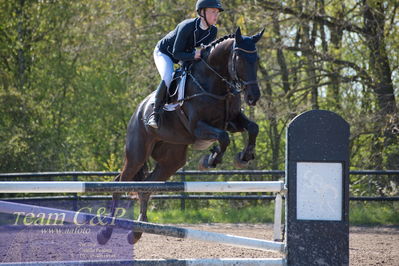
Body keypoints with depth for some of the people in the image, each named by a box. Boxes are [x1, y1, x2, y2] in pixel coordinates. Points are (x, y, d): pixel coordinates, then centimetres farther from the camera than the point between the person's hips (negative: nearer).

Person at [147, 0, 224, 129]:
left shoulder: (213, 31, -16)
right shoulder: (187, 27, -36)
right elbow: (176, 53, -32)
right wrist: (194, 55, -47)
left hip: (187, 53, 7)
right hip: (163, 53, -7)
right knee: (168, 79, -31)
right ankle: (155, 113, -18)